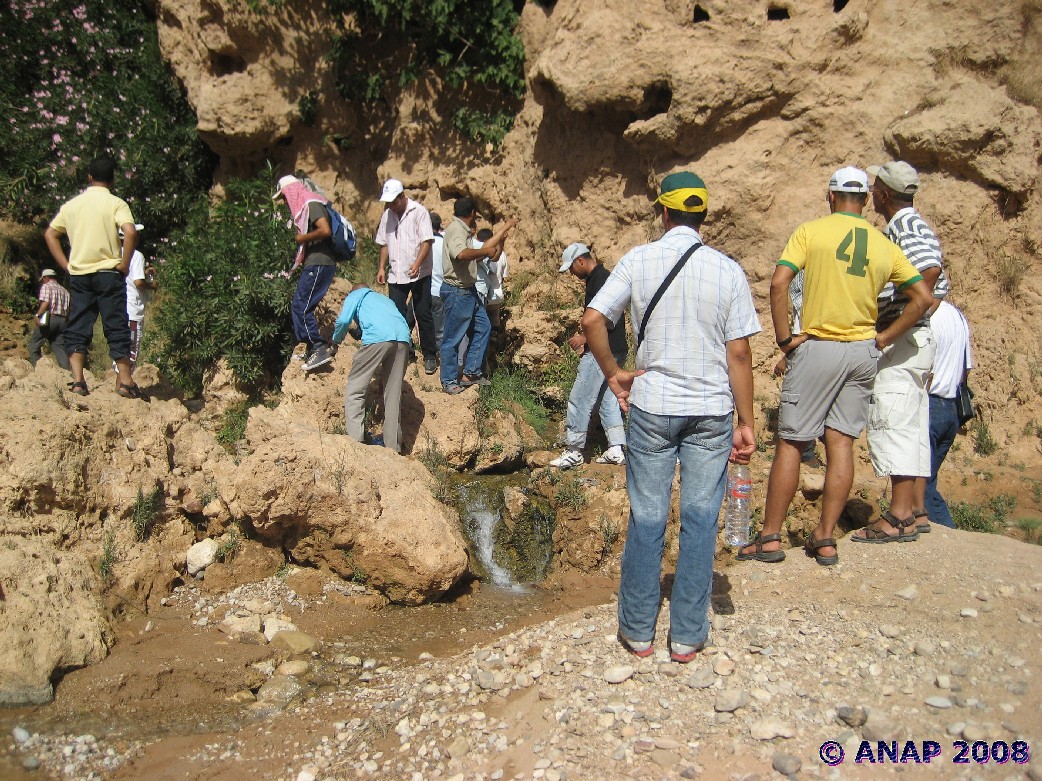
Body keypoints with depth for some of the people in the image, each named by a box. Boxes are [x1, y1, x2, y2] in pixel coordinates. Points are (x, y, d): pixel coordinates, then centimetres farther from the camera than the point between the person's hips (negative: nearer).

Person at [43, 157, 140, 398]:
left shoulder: (72, 204, 10)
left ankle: (77, 380, -1)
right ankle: (125, 381, 4)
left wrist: (66, 265, 12)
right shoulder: (116, 203, -4)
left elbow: (50, 234, 14)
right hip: (108, 273, -3)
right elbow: (130, 232, -20)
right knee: (116, 328, 3)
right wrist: (124, 265, -10)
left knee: (77, 328, 8)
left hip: (78, 275, 4)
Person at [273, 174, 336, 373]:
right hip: (315, 264, 10)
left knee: (300, 307, -11)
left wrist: (302, 238, -13)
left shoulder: (312, 204, -10)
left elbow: (325, 230, -24)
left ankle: (319, 349, -11)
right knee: (302, 307, 13)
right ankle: (312, 349, 18)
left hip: (319, 264, -10)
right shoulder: (305, 206, 20)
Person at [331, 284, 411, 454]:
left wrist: (336, 342, 25)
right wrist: (381, 366, 46)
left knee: (354, 390, 3)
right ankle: (393, 447, 13)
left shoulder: (355, 295, 25)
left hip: (378, 337, -5)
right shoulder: (385, 299, 41)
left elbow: (343, 320, 7)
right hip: (403, 338, 5)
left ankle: (354, 440, -7)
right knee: (393, 395, 12)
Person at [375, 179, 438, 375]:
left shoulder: (419, 212, -8)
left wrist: (417, 264, -27)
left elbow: (426, 241, -14)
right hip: (396, 275, 5)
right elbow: (384, 243, 17)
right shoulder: (387, 215, 10)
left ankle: (430, 356, 10)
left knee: (423, 314, 1)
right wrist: (382, 267, 7)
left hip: (419, 274, -5)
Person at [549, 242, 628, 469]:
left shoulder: (600, 280, -16)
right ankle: (616, 449, 14)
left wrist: (584, 338, -16)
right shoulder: (601, 278, 16)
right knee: (608, 398, 13)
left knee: (579, 400, -3)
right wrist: (585, 335, 17)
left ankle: (574, 451, 4)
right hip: (613, 351, 11)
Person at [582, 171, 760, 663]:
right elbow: (739, 353, -2)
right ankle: (687, 636, 15)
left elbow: (592, 320, -10)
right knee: (700, 520, 8)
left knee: (646, 519, 8)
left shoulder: (638, 260, -2)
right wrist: (746, 422, 3)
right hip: (713, 411, 1)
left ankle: (637, 631, 18)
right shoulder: (728, 271, -1)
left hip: (652, 406, 0)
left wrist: (613, 373, 5)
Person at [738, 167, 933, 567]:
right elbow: (923, 298, 6)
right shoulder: (883, 244, 8)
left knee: (790, 443, 1)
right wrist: (883, 339, 8)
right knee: (841, 442, 7)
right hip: (863, 351, 4)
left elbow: (778, 283, -16)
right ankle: (825, 539, 11)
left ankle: (770, 538, 5)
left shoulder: (811, 231, -3)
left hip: (817, 348, -4)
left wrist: (784, 338, -8)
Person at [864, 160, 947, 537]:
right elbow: (940, 284, 21)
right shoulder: (913, 225, 19)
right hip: (918, 341, 11)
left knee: (892, 424, -11)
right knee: (913, 428, 11)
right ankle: (917, 512, 17)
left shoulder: (905, 225, -12)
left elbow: (930, 269, -29)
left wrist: (900, 322, -21)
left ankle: (897, 516, -12)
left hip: (903, 340, -11)